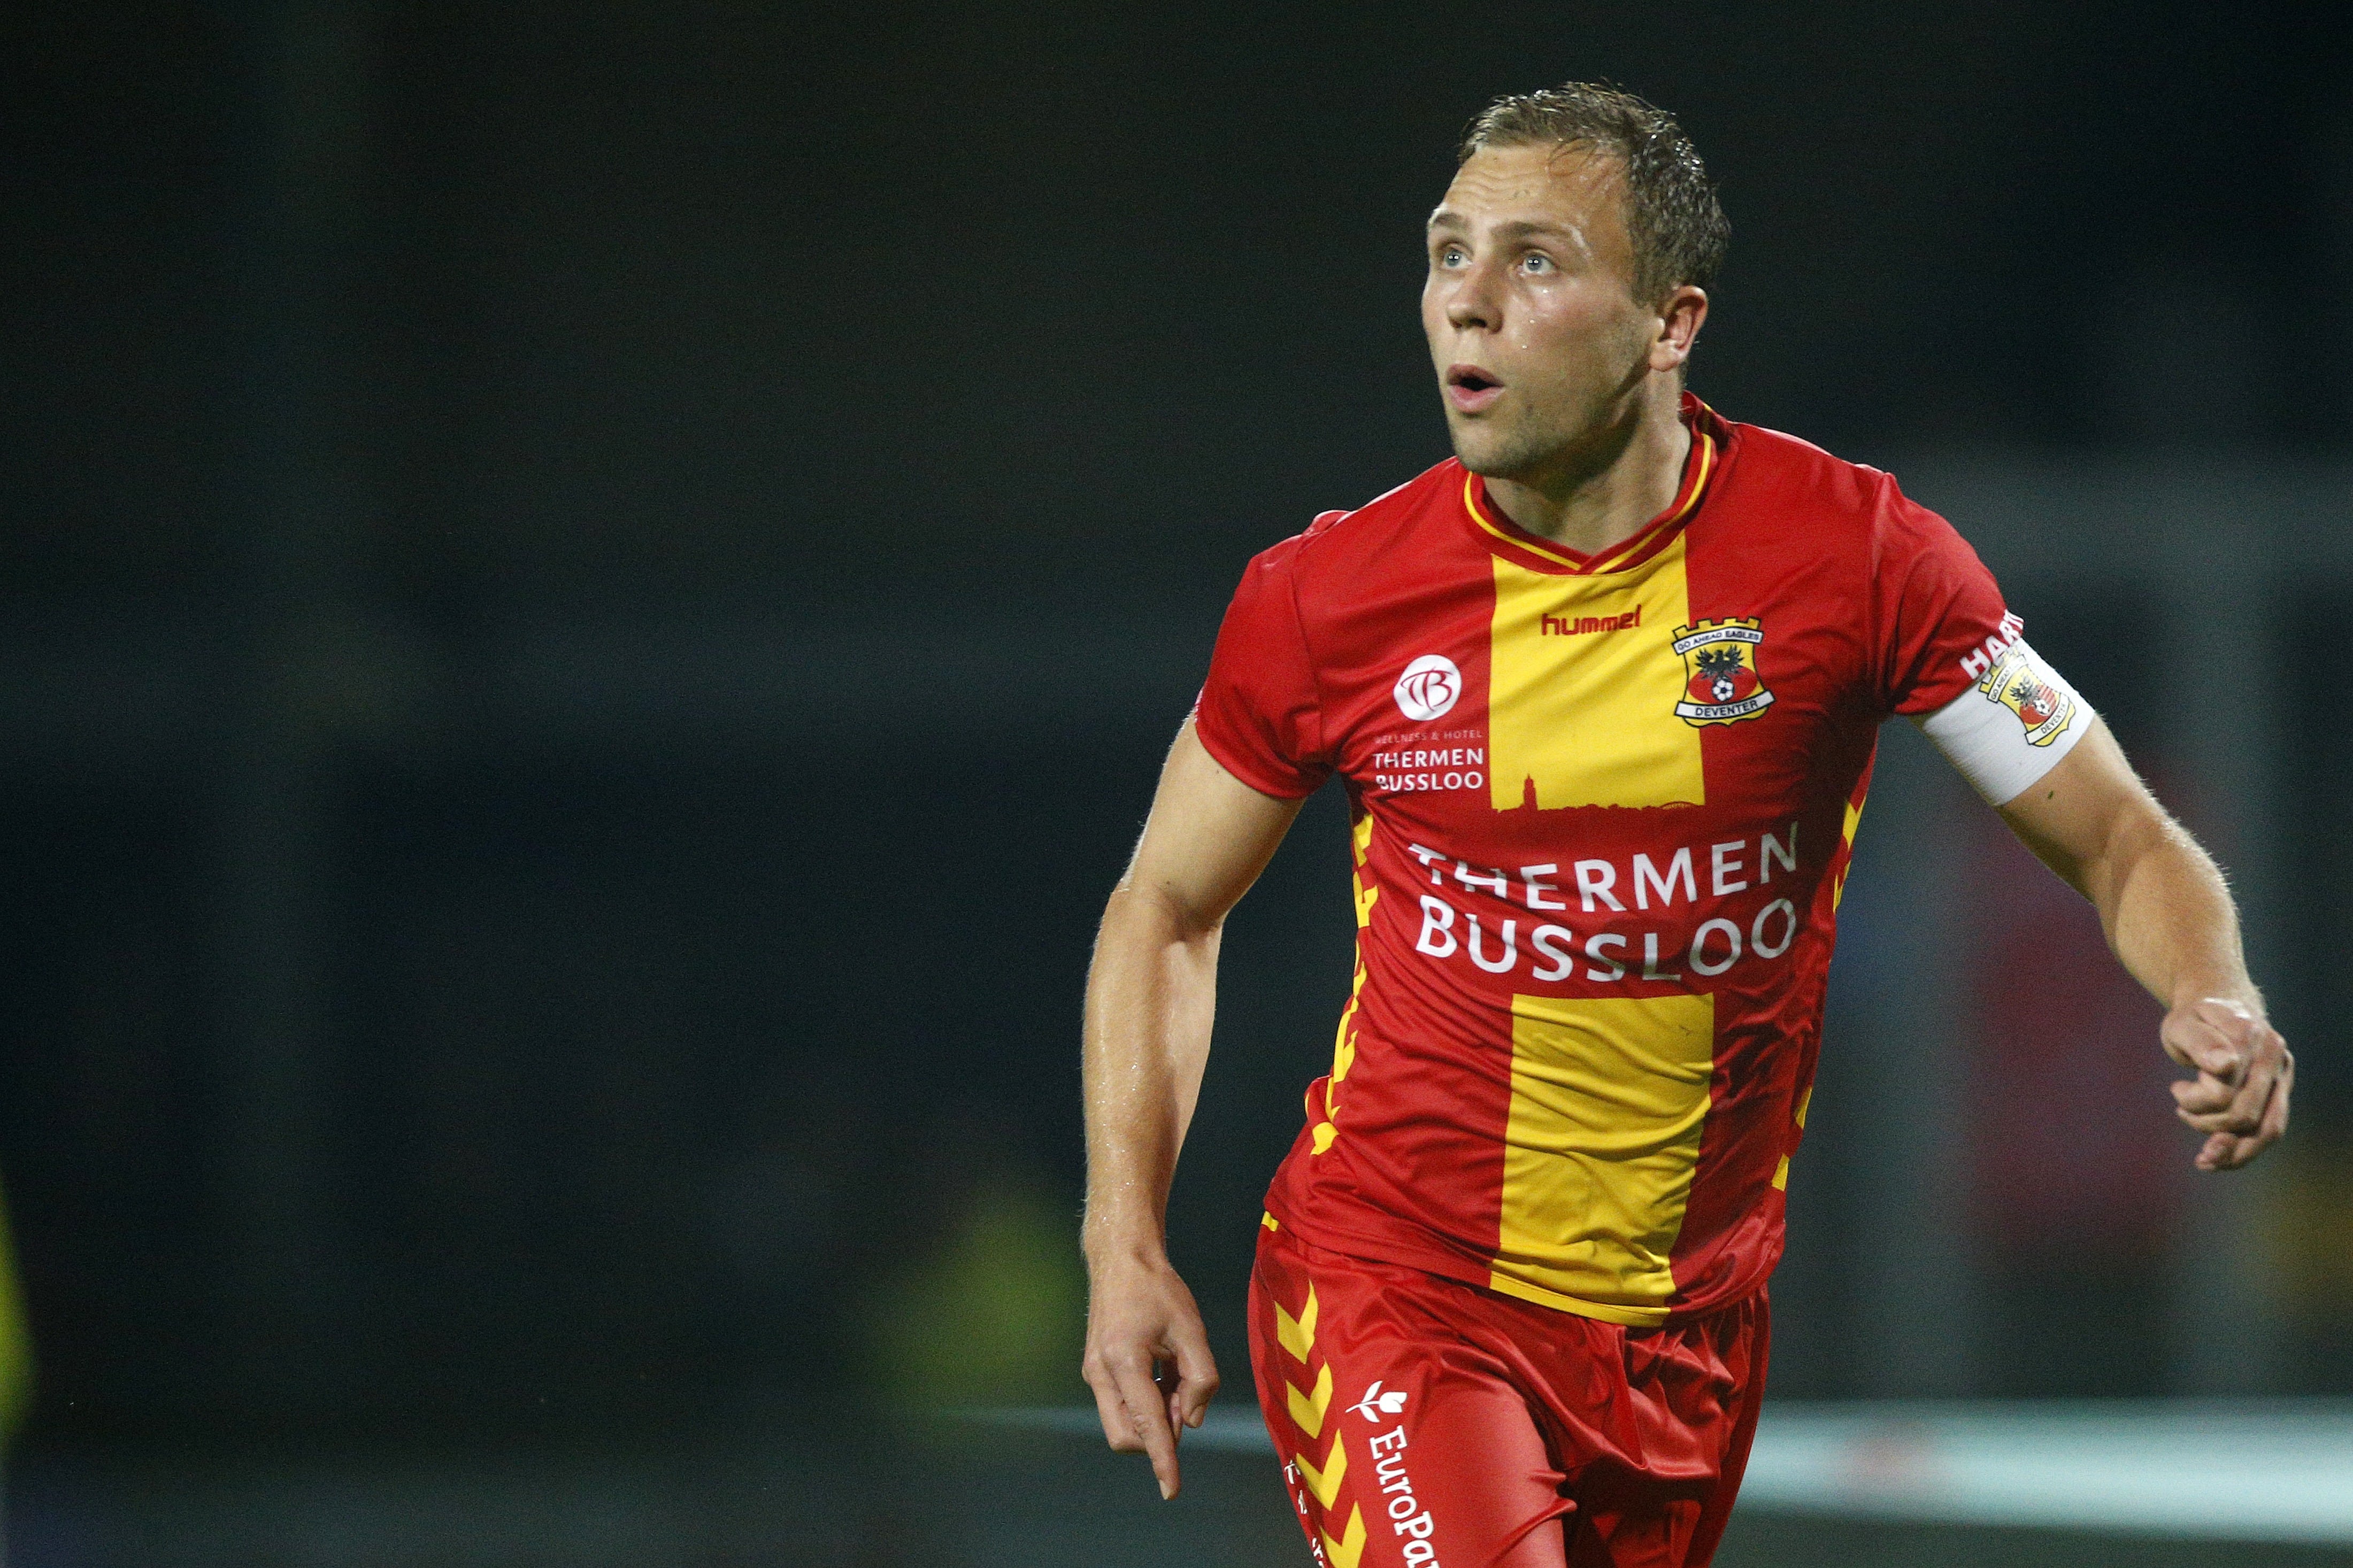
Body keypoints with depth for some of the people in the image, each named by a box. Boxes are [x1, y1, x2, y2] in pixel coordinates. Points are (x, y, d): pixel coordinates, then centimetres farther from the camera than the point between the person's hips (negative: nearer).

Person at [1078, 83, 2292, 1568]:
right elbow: (1166, 912, 8)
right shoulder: (1330, 598, -7)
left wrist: (2217, 1008, -22)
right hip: (1391, 1278, -2)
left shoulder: (1856, 553, -9)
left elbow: (2125, 844, -1)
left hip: (1684, 1326, 2)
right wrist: (1126, 1243, -1)